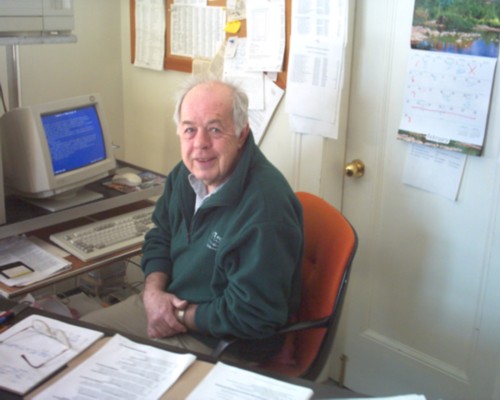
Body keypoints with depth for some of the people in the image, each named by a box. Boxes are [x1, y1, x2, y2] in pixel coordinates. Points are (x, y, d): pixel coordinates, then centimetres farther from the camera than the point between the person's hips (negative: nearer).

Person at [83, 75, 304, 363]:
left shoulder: (265, 207, -31)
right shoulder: (188, 173, -3)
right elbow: (161, 236, 12)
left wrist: (181, 317, -17)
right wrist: (153, 291, -7)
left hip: (220, 342, -7)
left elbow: (252, 315, -28)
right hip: (166, 306, 8)